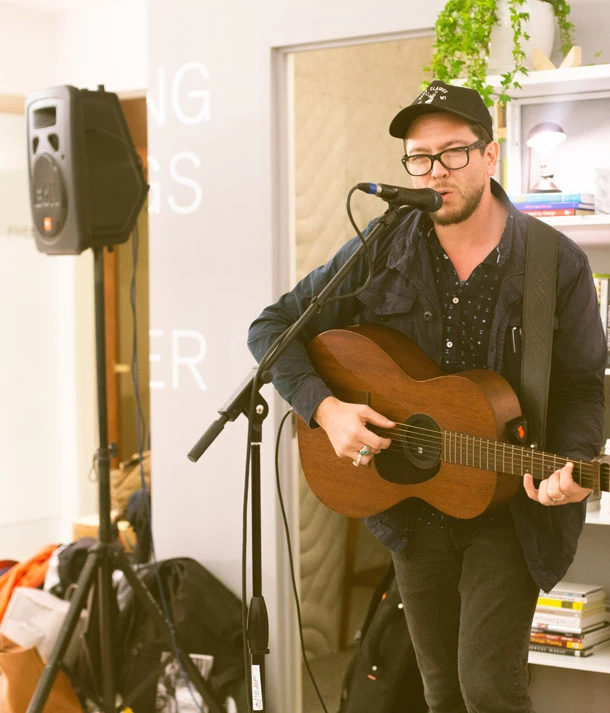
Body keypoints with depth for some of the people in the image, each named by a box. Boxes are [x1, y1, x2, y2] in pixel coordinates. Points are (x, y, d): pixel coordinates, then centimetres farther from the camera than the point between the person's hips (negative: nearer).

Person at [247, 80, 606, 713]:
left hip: (511, 511, -2)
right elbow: (271, 328, -1)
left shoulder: (557, 263, -8)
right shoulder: (380, 253, -5)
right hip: (414, 509, 3)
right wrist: (325, 408, -16)